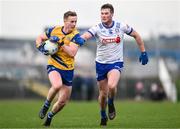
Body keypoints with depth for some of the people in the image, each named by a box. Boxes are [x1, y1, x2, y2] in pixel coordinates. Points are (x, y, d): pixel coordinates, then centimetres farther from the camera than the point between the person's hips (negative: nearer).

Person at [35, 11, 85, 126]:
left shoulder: (76, 36, -11)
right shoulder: (54, 30, -3)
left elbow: (72, 53, -24)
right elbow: (40, 38, 14)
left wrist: (61, 43, -30)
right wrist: (40, 47, -5)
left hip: (68, 69, 1)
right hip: (54, 66, -1)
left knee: (63, 102, 7)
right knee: (57, 85, -34)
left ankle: (50, 116, 36)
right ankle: (46, 106, -7)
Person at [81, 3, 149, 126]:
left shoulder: (121, 26, -7)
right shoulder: (97, 28, -11)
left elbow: (136, 35, 8)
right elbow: (85, 36, -30)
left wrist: (143, 52, 7)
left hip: (116, 63, -1)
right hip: (101, 64, 1)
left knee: (111, 86, -28)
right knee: (103, 93, 8)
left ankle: (111, 104, 4)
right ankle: (103, 116, 35)